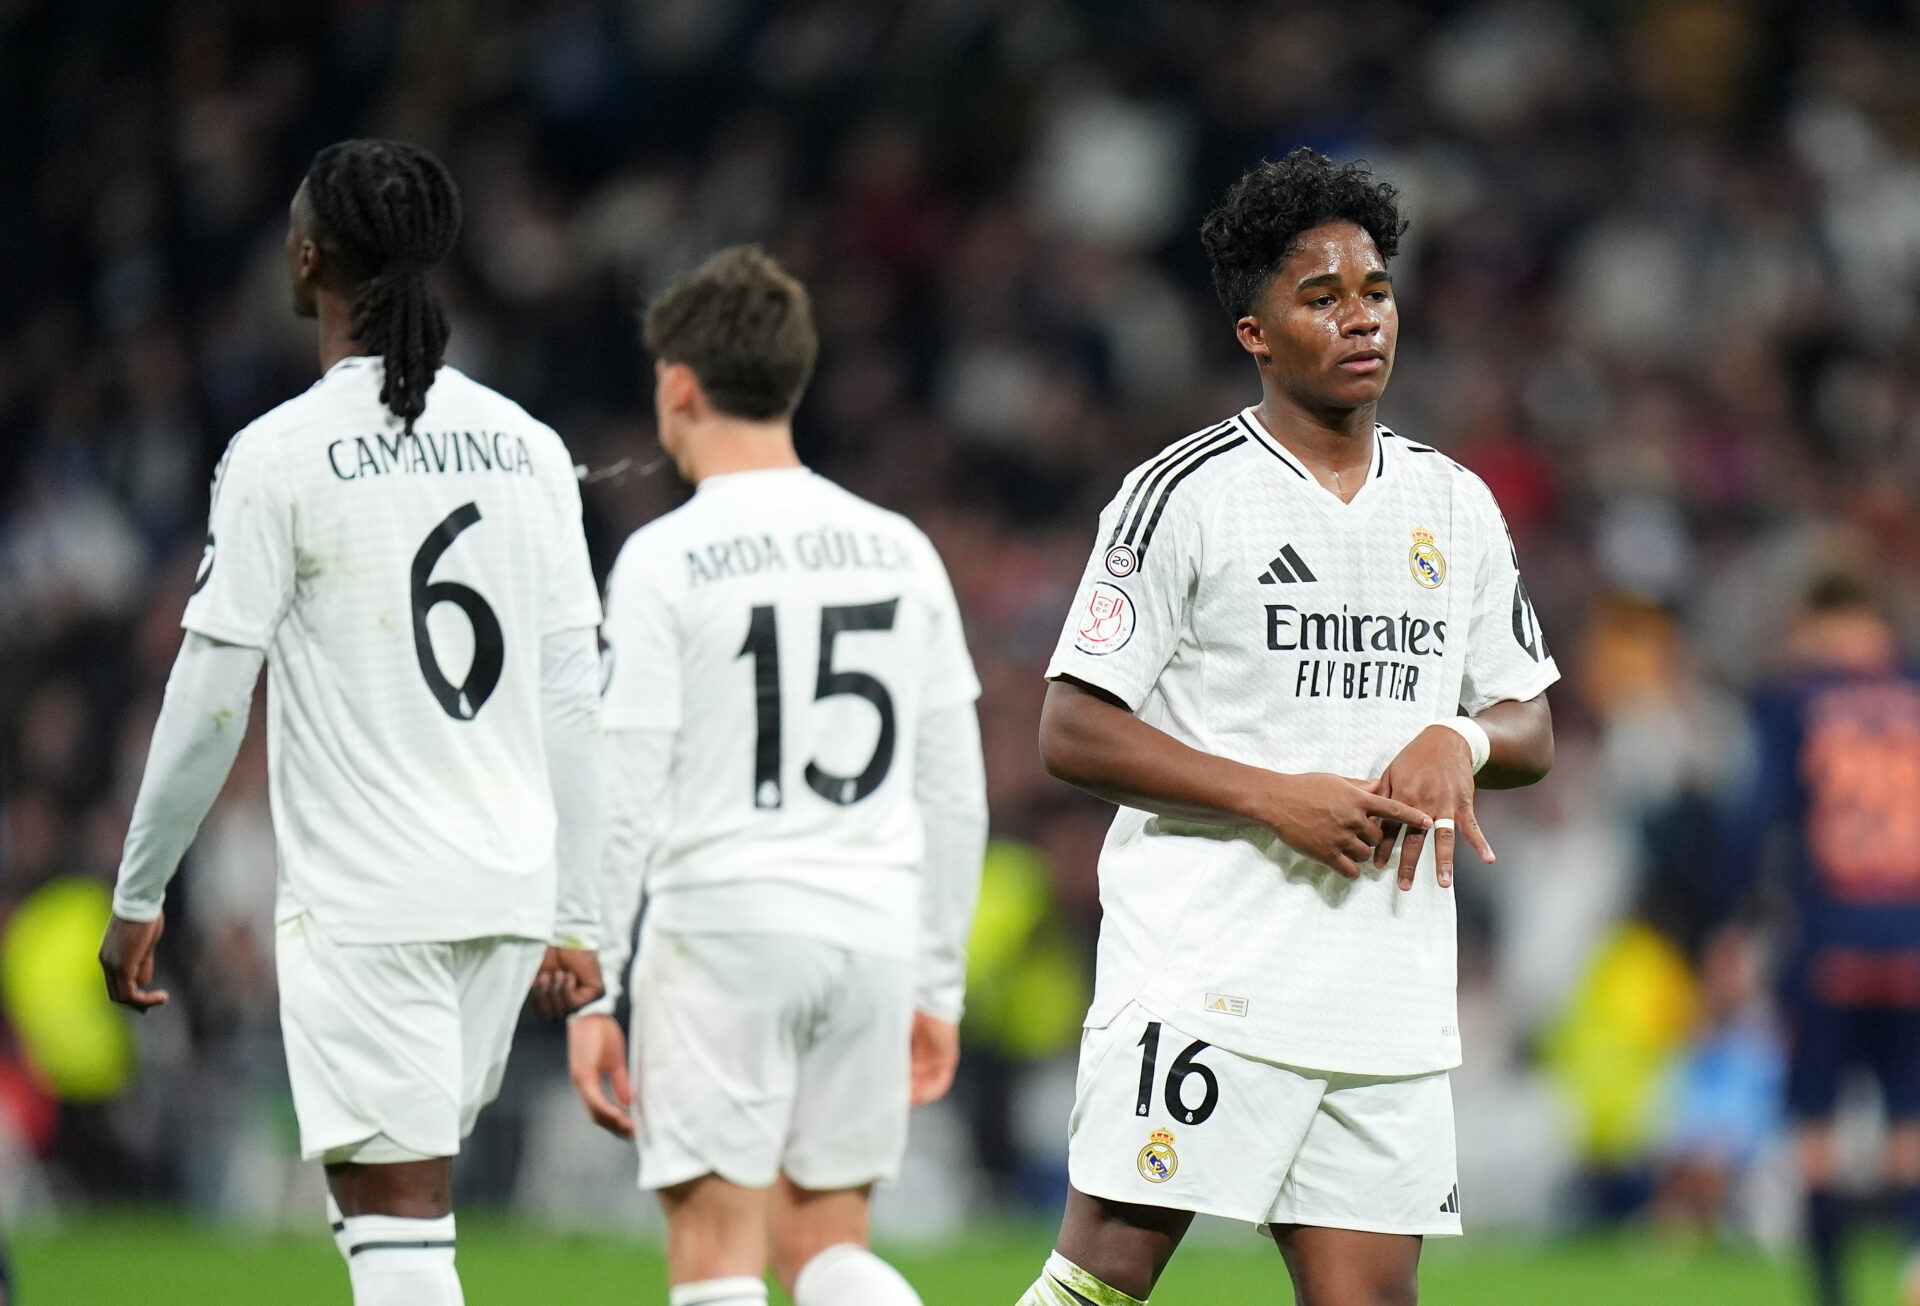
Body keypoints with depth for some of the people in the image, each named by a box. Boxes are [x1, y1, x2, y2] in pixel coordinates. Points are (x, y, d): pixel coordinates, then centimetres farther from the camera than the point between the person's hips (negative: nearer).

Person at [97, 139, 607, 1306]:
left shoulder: (281, 454, -8)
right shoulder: (527, 448, 7)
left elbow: (208, 703, -7)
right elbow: (575, 702, 8)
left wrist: (137, 897, 3)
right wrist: (575, 917, 13)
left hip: (362, 898, -6)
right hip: (510, 890, 6)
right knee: (401, 1198, 18)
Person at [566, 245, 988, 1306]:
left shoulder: (665, 559, -7)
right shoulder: (900, 552, 9)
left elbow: (625, 804, -9)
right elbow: (956, 795, 11)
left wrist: (589, 991, -3)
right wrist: (940, 984, 18)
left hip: (722, 936, -5)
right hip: (874, 933, 5)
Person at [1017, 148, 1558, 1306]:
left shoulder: (1457, 506, 14)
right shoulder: (1186, 494, -3)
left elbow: (1533, 732, 20)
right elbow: (1074, 734, -6)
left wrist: (1459, 741, -4)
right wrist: (1274, 798, -15)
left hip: (1390, 990, 5)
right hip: (1202, 979, -5)